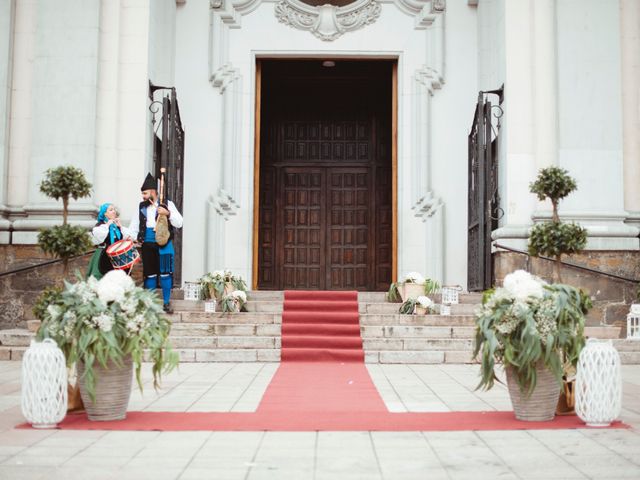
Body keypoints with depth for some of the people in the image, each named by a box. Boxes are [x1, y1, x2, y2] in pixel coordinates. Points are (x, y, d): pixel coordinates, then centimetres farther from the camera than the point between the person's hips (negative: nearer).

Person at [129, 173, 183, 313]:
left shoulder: (167, 204, 2)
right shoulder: (141, 207, 12)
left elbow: (179, 223, -2)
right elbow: (134, 225, 21)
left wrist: (168, 213, -15)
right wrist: (132, 237, 5)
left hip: (164, 243, -3)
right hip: (147, 244, 3)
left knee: (165, 272, -5)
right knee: (149, 273, 7)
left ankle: (166, 303, 7)